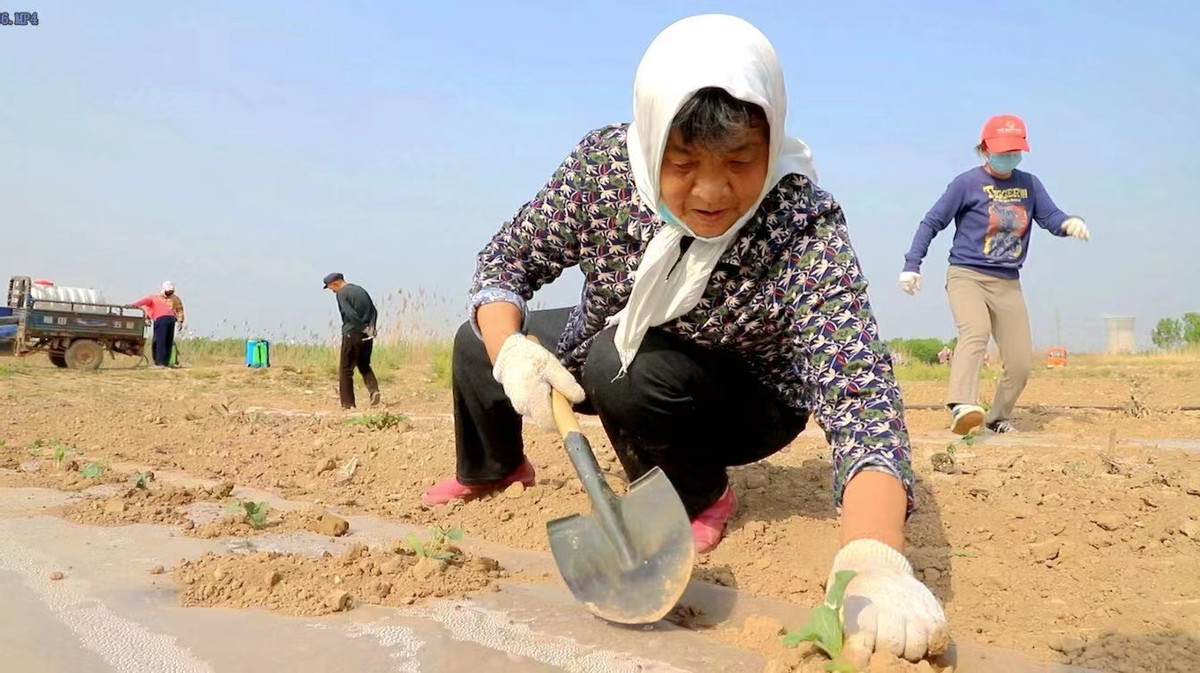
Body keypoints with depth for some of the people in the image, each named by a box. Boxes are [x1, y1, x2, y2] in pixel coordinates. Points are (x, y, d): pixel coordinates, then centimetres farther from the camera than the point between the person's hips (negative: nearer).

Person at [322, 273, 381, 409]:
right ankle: (374, 390, -4)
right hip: (366, 336, 6)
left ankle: (347, 403, 6)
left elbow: (350, 314, -20)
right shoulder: (361, 290, 15)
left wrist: (365, 329, -16)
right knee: (364, 366, 20)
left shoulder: (341, 293, -6)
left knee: (346, 369, 6)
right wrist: (371, 327, -3)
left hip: (351, 334, -6)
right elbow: (374, 311, 7)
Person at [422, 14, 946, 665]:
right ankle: (491, 470, 35)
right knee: (476, 342, 1)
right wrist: (508, 348, -33)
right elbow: (506, 257, -12)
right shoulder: (604, 163, -25)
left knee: (622, 362, -33)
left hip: (745, 399, -4)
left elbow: (857, 390, -45)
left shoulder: (806, 231, -36)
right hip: (610, 351, 4)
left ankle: (700, 497, -1)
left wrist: (873, 560, -61)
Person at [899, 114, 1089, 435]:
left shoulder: (1030, 184, 10)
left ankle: (998, 418, 23)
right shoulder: (967, 183, -4)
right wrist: (912, 265, -12)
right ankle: (962, 406, -51)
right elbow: (932, 222, -4)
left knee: (1021, 363, 1)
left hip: (1008, 283, 5)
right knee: (975, 331, -34)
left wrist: (1070, 222, -18)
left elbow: (1051, 218, 6)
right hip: (966, 276, -5)